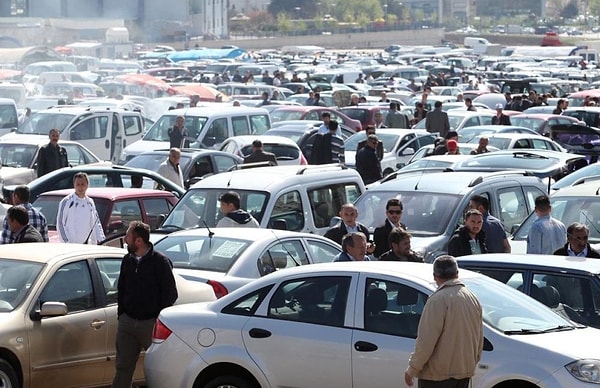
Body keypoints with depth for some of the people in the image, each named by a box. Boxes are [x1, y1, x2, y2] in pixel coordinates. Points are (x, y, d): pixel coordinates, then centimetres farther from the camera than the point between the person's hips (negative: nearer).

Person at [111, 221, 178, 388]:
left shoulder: (161, 262, -10)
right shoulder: (128, 260, 9)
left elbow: (171, 294, -8)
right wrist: (121, 313, 12)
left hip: (150, 323, -5)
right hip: (127, 321, 5)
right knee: (123, 367, 7)